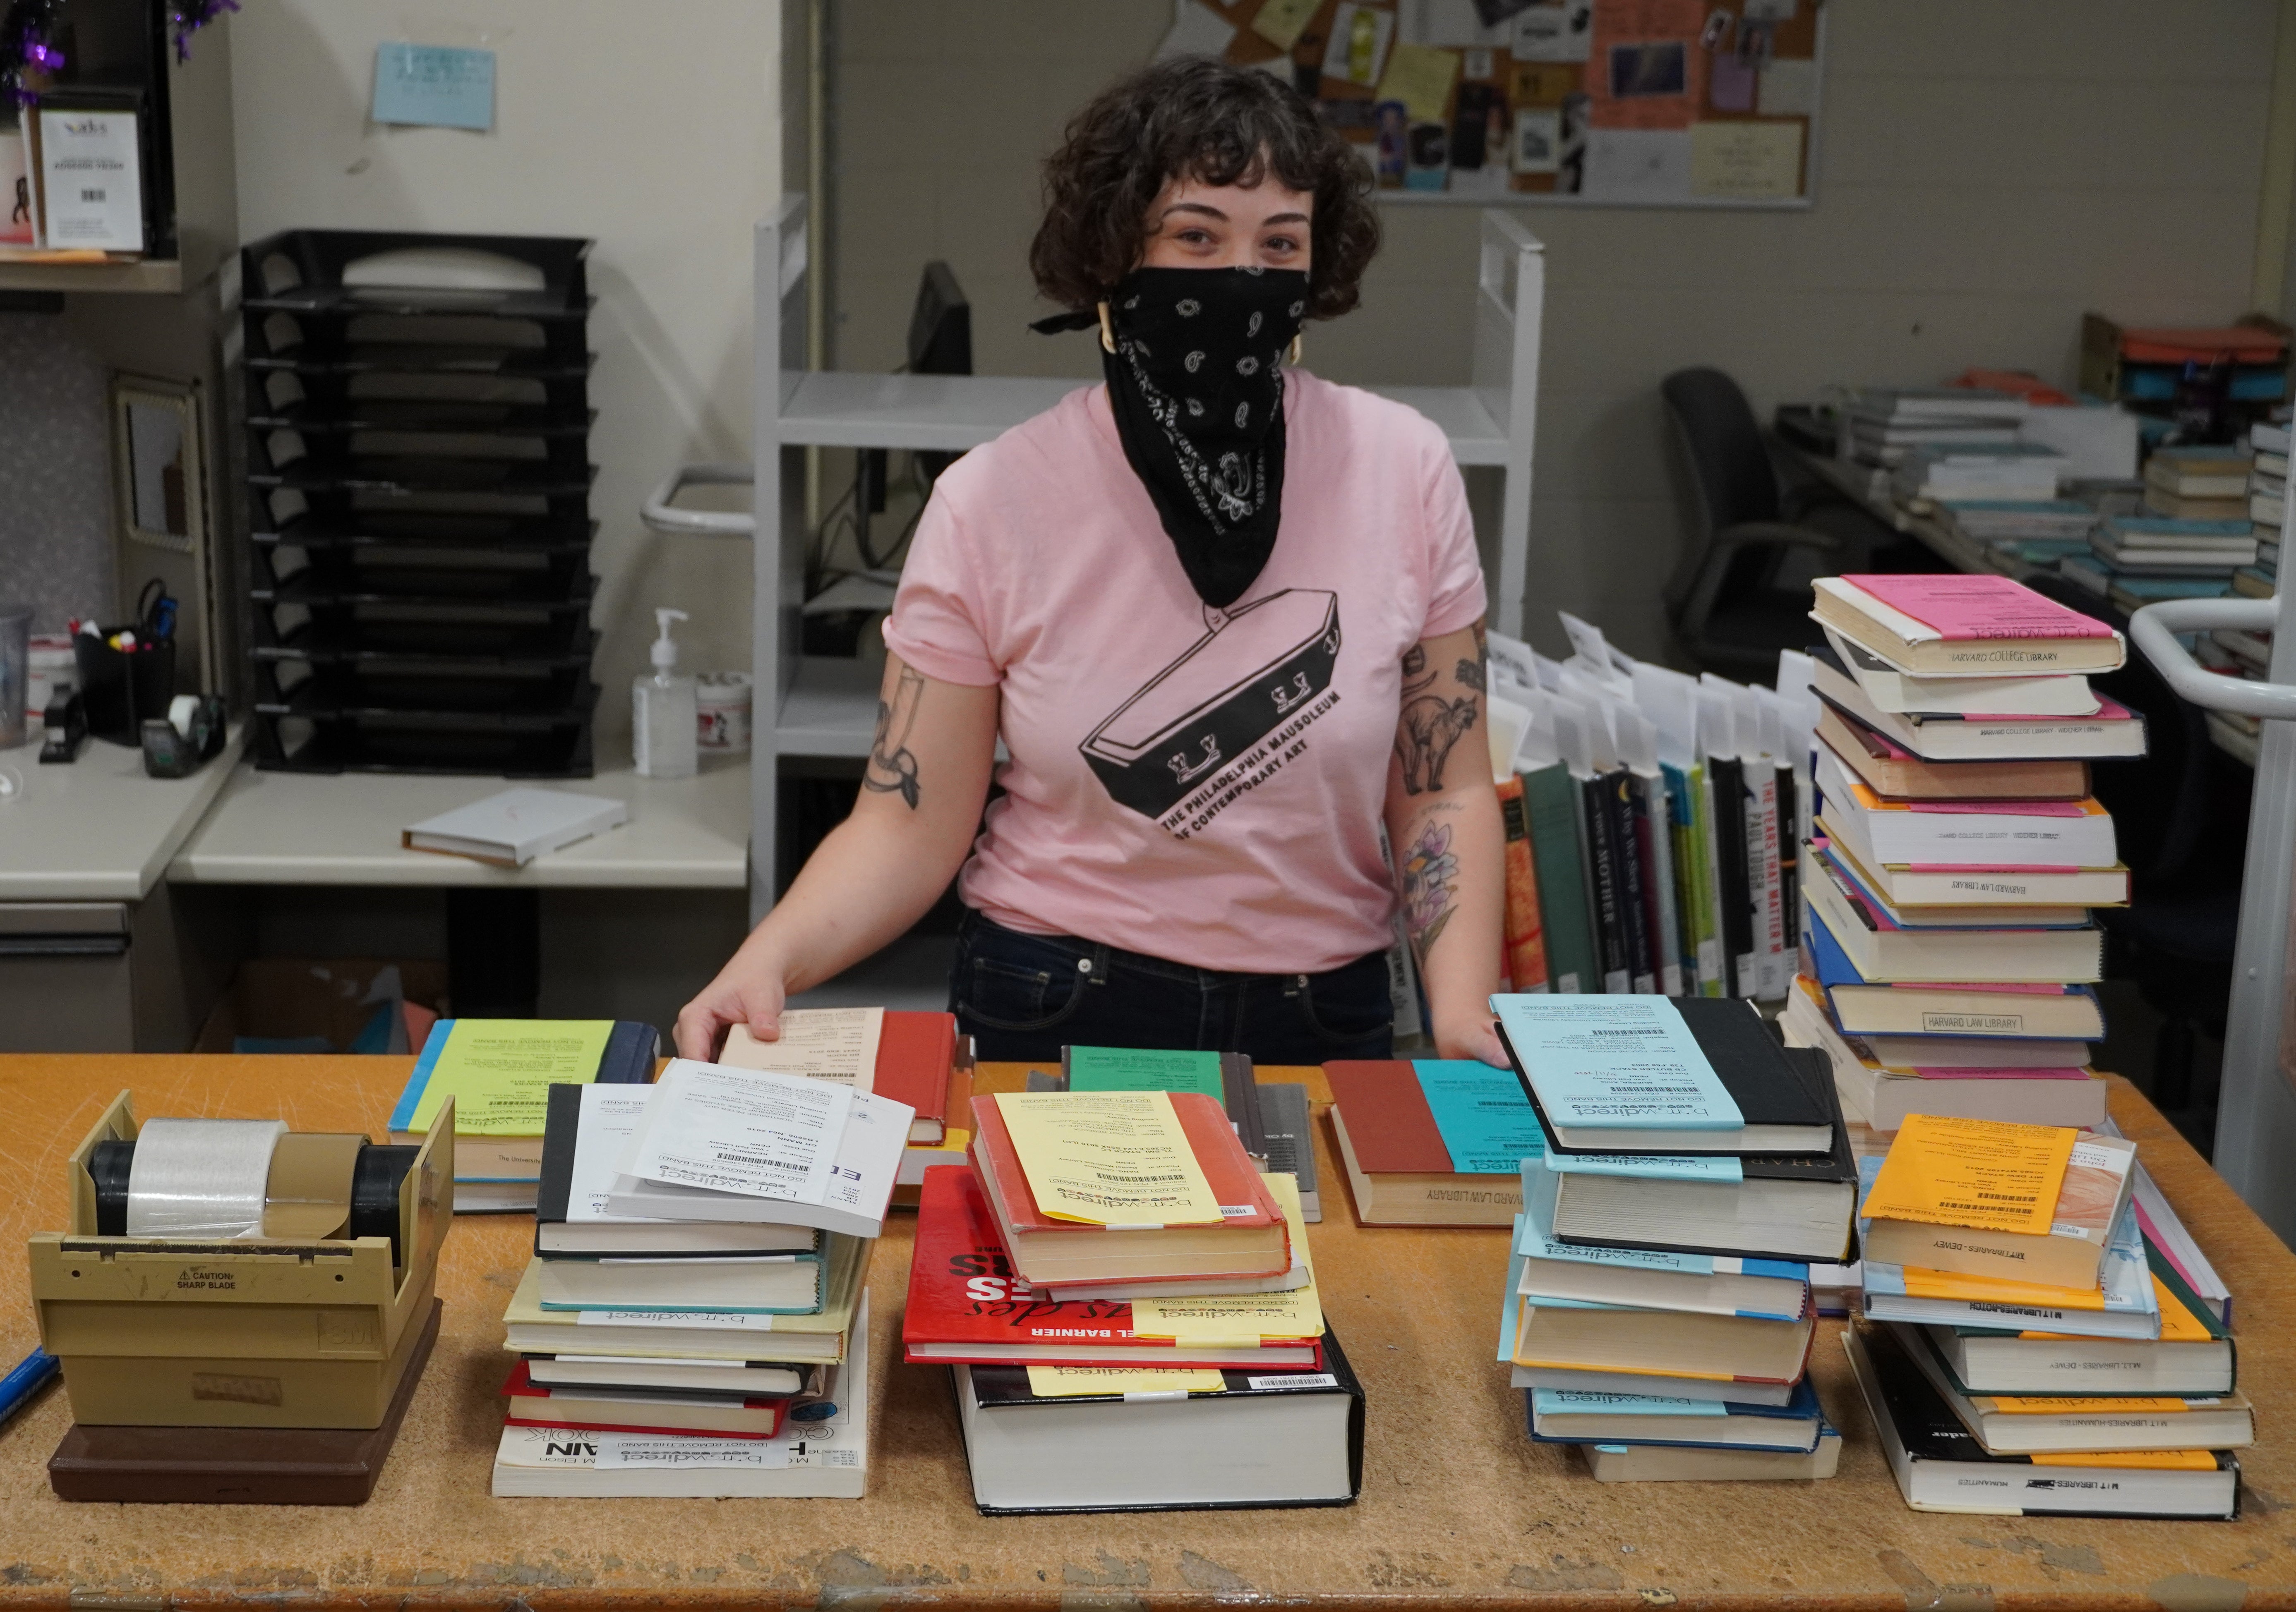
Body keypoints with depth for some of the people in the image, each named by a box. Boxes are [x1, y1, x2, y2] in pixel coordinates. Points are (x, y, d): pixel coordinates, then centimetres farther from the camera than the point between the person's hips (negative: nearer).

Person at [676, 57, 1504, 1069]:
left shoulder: (1402, 469, -5)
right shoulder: (992, 502, -8)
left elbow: (1441, 793, 2)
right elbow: (908, 825, -6)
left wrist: (1465, 1019, -11)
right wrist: (767, 960, -24)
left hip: (1321, 1026, 2)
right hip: (1047, 1021, -1)